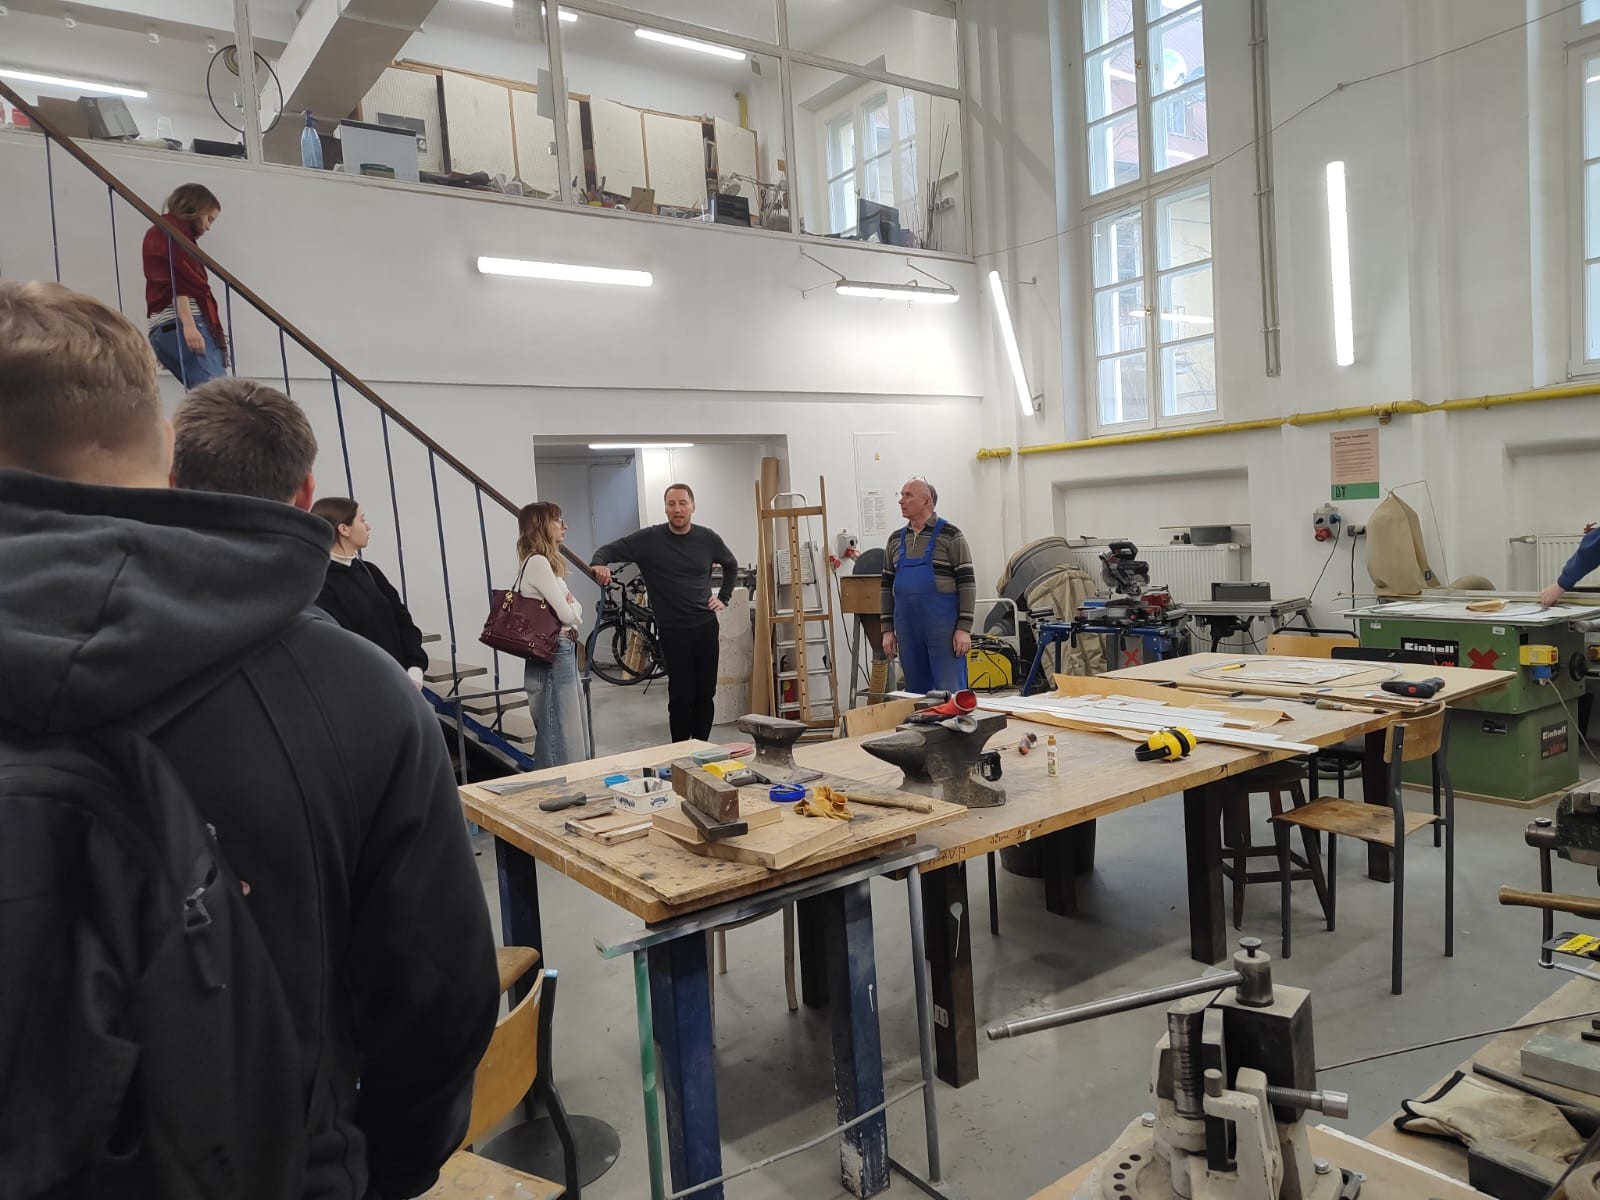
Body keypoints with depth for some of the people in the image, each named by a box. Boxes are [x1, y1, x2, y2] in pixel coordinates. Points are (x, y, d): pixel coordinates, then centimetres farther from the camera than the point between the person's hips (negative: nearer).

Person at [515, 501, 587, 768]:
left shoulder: (545, 562, 17)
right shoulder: (538, 562, -14)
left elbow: (575, 611, 14)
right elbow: (567, 614, -18)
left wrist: (571, 606, -8)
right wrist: (572, 606, 3)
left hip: (562, 655, 10)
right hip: (552, 658, -10)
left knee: (570, 735, 15)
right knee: (560, 739, -5)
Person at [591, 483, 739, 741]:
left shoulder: (707, 539, 3)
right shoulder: (649, 539, -7)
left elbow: (731, 564, 21)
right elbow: (608, 550, -8)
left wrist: (723, 598, 14)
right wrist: (598, 564, -30)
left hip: (706, 627, 3)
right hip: (673, 632, -3)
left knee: (705, 695, 7)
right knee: (681, 697, -2)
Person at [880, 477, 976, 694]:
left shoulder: (950, 535, -4)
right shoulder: (896, 539, 12)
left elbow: (967, 582, -7)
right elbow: (886, 586, 16)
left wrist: (964, 628, -12)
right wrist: (887, 629, 10)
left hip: (944, 627, -5)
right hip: (907, 629, 5)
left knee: (950, 692, -3)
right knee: (916, 692, 10)